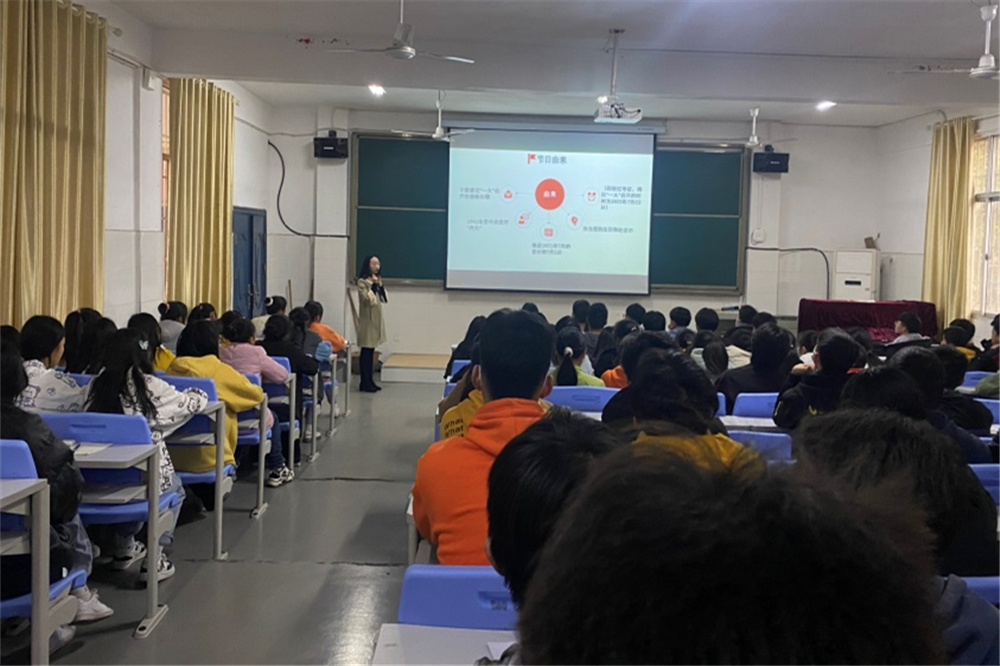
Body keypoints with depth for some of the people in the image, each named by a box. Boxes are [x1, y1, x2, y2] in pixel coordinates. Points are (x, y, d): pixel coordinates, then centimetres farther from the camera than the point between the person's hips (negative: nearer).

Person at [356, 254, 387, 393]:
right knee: (366, 351, -7)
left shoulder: (376, 280, 15)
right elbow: (368, 300, -18)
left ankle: (370, 381, 14)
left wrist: (380, 286, -2)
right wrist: (373, 285, -17)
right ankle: (365, 383, -5)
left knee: (371, 351, 10)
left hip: (376, 319, 8)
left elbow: (385, 300, 11)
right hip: (367, 319, -8)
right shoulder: (362, 281, -10)